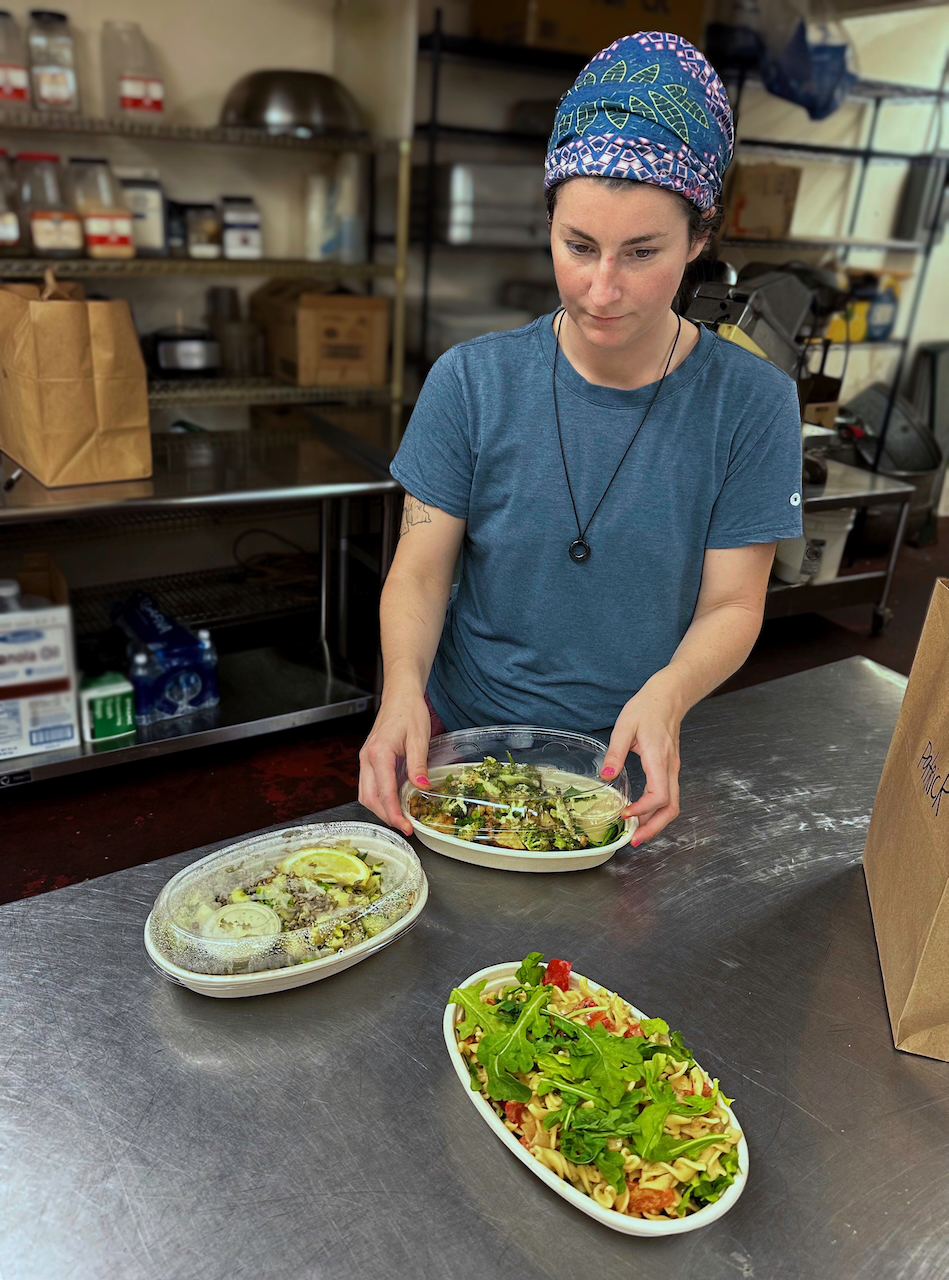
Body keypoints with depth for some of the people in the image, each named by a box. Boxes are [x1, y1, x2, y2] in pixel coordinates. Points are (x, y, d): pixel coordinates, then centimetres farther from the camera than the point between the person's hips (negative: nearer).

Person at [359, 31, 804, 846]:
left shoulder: (752, 403, -7)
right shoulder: (471, 381, -6)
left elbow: (731, 605, -5)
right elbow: (419, 573, -5)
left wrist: (665, 696, -25)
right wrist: (403, 689, -24)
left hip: (633, 759, 0)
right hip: (462, 740, 1)